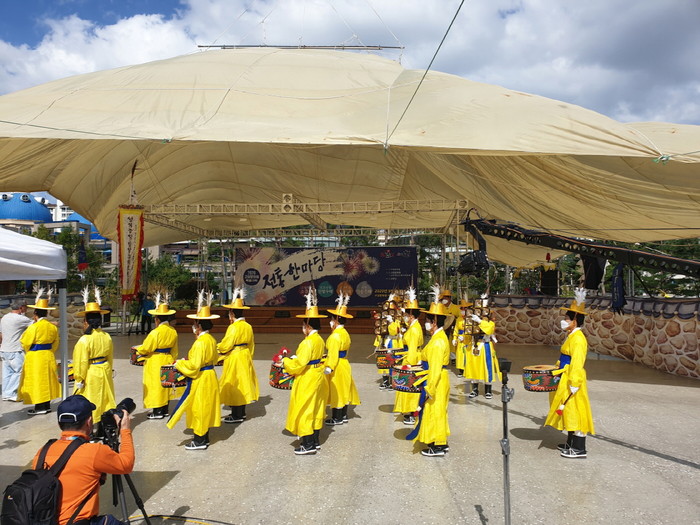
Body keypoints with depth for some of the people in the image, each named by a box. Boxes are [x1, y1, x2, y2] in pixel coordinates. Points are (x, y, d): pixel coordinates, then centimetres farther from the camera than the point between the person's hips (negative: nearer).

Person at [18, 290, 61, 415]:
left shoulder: (34, 327, -18)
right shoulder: (53, 326, 1)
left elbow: (24, 342, -9)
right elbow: (55, 344, 10)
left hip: (34, 357, -6)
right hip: (49, 356, 6)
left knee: (36, 380, 2)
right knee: (47, 379, 14)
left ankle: (39, 407, 6)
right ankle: (47, 405, 20)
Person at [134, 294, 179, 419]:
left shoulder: (156, 332, -21)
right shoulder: (173, 331, 0)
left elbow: (144, 349, -14)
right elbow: (174, 350, 10)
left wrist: (137, 350, 7)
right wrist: (172, 360, 21)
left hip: (155, 363, -7)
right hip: (168, 361, 7)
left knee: (155, 385, 4)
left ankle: (157, 412, 10)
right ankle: (165, 410, 24)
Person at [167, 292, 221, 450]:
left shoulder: (200, 342, -23)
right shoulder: (211, 339, 5)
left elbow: (193, 365, -24)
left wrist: (179, 364, -9)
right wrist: (189, 360, 17)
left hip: (200, 379, -9)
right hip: (210, 376, 9)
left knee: (199, 407, 2)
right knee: (205, 407, 17)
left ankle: (199, 441, 12)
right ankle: (204, 438, 27)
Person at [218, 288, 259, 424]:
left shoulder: (234, 327, -20)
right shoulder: (248, 326, 4)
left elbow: (225, 346, -17)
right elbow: (251, 345, 13)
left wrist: (217, 347, 3)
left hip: (235, 360, -8)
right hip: (245, 357, 8)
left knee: (234, 385, 1)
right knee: (241, 384, 16)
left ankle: (237, 416, 6)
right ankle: (241, 412, 25)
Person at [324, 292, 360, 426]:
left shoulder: (335, 336, -21)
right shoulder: (345, 333, 8)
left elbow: (333, 354, -23)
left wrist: (328, 368, -21)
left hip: (337, 366, -9)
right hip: (344, 364, 9)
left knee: (336, 391, 1)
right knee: (342, 390, 16)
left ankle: (337, 418, 11)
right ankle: (343, 416, 26)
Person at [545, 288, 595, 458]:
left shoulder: (578, 339, -19)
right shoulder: (571, 337, 11)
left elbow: (577, 364, -24)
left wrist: (573, 385, -26)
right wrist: (557, 372, 21)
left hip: (573, 381, -10)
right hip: (565, 380, 10)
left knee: (575, 413, -1)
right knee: (569, 413, 17)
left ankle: (579, 449, 8)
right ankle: (571, 443, 28)